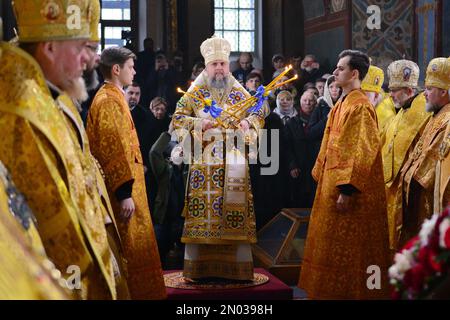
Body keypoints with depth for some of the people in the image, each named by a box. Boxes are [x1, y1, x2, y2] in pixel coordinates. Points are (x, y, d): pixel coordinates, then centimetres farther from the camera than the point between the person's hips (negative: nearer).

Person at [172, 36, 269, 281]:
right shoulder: (195, 93, 6)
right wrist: (198, 123, -13)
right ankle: (200, 266, 1)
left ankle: (235, 265, 4)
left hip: (233, 160, 2)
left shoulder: (240, 93, 11)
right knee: (203, 211, -5)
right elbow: (177, 119, 4)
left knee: (235, 211, -2)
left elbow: (259, 113, 17)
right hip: (204, 160, -2)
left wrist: (248, 122, -5)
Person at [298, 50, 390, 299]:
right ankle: (334, 289, 26)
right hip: (333, 182, 10)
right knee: (333, 243, 16)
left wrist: (347, 189, -24)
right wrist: (321, 175, 16)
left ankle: (346, 290, 10)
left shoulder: (360, 107, -17)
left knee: (345, 247, 0)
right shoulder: (342, 104, 12)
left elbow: (363, 151, -22)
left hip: (346, 187, -10)